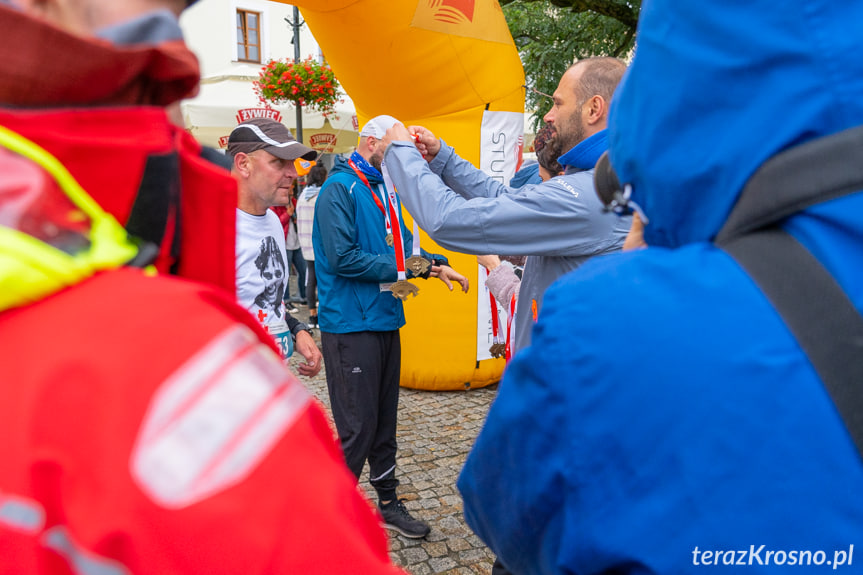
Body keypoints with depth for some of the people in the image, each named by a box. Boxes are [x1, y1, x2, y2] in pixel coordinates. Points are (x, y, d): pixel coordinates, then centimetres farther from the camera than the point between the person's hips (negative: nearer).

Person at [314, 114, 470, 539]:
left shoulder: (385, 190, 15)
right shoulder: (339, 188, -11)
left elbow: (401, 245, 20)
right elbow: (341, 258, -21)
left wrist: (435, 264, 4)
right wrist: (400, 268, -17)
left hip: (386, 320, 8)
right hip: (350, 325, -8)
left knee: (385, 420, 17)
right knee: (357, 428, -2)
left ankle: (388, 503, 31)